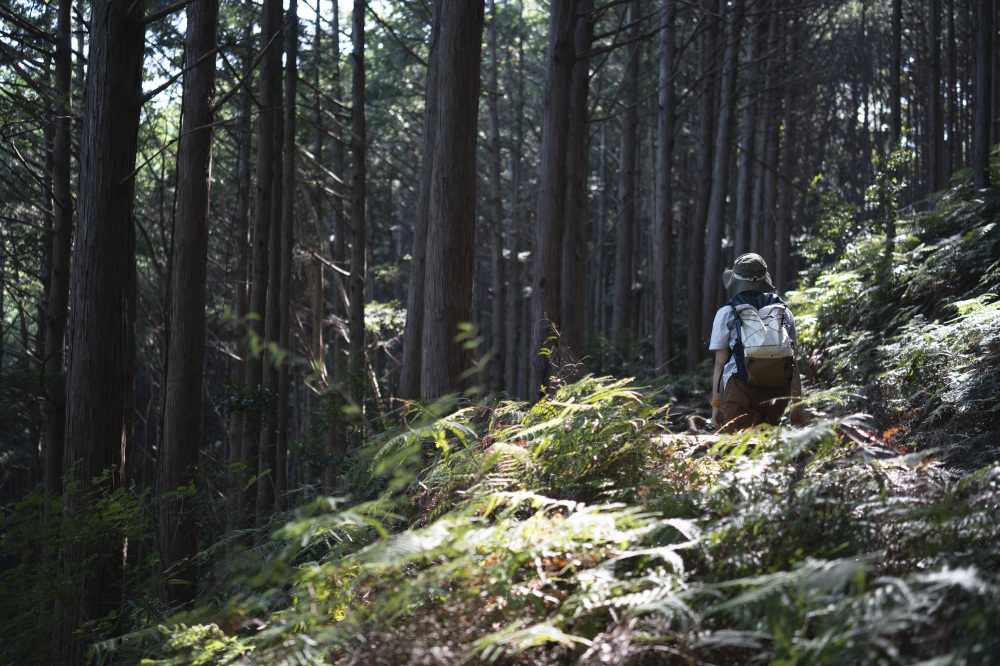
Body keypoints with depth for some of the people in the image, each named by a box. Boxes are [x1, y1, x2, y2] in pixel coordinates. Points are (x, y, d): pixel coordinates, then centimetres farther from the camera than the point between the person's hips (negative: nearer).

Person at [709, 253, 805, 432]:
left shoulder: (727, 314, 5)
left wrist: (716, 404, 7)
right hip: (778, 392, 3)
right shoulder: (784, 313, 14)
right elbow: (793, 363, 13)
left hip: (742, 389, -3)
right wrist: (797, 404, 17)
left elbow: (720, 364, 2)